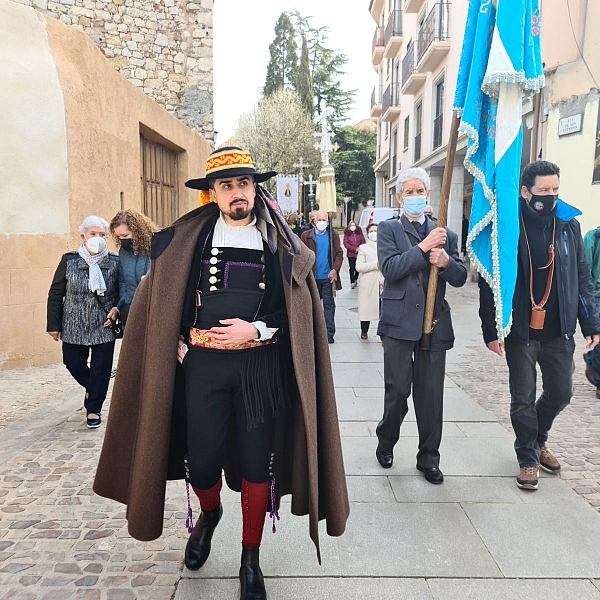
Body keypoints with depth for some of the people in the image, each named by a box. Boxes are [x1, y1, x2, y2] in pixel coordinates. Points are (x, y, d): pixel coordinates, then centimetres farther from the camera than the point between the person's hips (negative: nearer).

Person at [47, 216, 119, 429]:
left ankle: (93, 409, 23)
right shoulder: (69, 260, -3)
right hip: (74, 327, 1)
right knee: (73, 364, 13)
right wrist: (54, 325, 0)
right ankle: (93, 389, 43)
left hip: (104, 327, -1)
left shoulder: (114, 262, -5)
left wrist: (117, 309, -14)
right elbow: (55, 295, 1)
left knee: (101, 370, 4)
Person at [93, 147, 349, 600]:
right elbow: (163, 300, 11)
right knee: (201, 460, 3)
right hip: (203, 364, 1)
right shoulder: (187, 239, 4)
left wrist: (257, 330, -13)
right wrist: (177, 344, 1)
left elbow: (299, 311, 0)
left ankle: (251, 560, 28)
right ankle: (210, 512, 41)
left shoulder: (281, 244, 3)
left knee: (256, 461, 5)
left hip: (260, 365, 0)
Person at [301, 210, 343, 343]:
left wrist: (335, 269, -9)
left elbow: (339, 253, 3)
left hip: (328, 277, 0)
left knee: (329, 305, 3)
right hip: (312, 277, 0)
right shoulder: (306, 236, 2)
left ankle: (329, 333, 8)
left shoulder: (333, 235, 4)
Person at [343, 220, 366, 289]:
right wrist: (355, 249, -12)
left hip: (359, 253, 2)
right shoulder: (347, 233, 0)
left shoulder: (359, 232, 5)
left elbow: (363, 241, 6)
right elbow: (345, 243, -5)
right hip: (351, 254, -2)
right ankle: (352, 282, 3)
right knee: (352, 268, -3)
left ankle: (355, 279, 30)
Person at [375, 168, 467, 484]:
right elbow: (390, 269, -11)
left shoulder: (444, 233, 14)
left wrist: (446, 262, -12)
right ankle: (386, 443, 29)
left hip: (435, 324, 3)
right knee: (398, 391, 3)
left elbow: (460, 278, 8)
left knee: (431, 394, 7)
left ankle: (428, 458, 22)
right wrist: (423, 247, -16)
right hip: (399, 322, -3)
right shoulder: (389, 229, 5)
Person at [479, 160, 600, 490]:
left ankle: (537, 440, 41)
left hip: (558, 330, 4)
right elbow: (489, 282, -8)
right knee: (523, 399, 6)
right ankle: (528, 458, 27)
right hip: (520, 330, -4)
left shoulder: (568, 224, 4)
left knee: (560, 392, 13)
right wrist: (491, 329, -11)